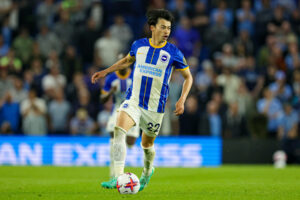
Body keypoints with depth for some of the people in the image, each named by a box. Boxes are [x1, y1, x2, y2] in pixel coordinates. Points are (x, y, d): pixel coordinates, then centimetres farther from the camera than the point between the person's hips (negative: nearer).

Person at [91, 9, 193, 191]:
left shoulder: (173, 52, -6)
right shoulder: (139, 45, 2)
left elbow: (188, 77, 4)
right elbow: (128, 60, 25)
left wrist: (182, 100, -9)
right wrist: (105, 72, 21)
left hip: (155, 107, -1)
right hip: (133, 100, 1)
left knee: (147, 144, 12)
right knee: (119, 130, -24)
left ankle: (148, 170, 47)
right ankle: (118, 178, -29)